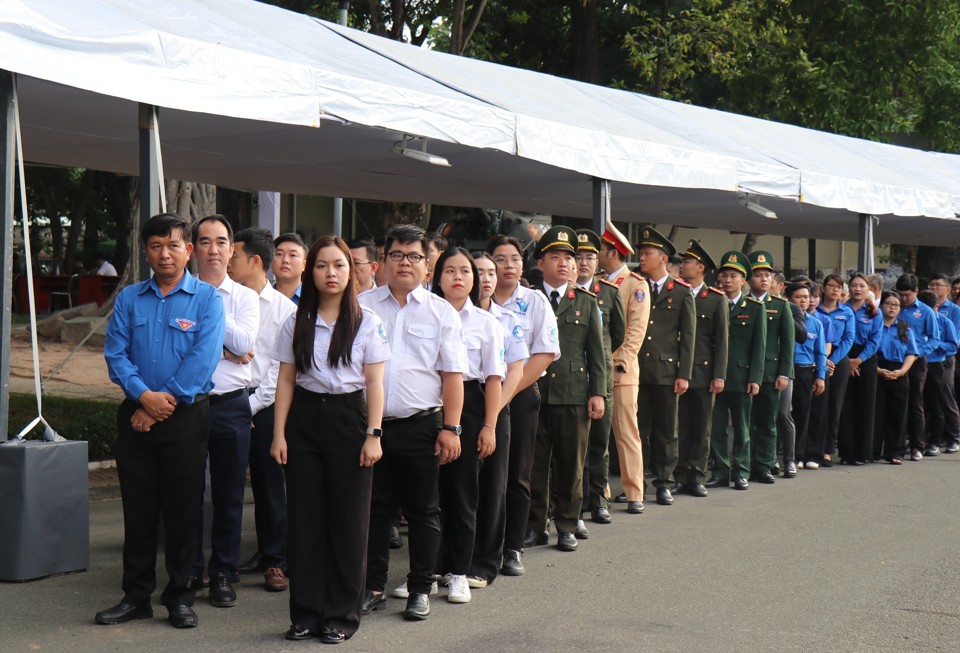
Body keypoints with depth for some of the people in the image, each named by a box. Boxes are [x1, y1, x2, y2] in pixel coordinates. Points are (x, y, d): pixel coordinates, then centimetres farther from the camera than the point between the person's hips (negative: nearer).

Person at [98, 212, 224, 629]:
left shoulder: (206, 298, -1)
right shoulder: (129, 298, 9)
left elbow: (204, 358, -10)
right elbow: (115, 352, 1)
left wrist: (166, 400, -14)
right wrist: (143, 395, -14)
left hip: (186, 414, -3)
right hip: (135, 415, 3)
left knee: (182, 509, 3)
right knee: (138, 508, 7)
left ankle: (179, 596, 13)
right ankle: (136, 595, 16)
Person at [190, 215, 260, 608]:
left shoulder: (245, 298, 9)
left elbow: (244, 344, -7)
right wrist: (223, 350, -9)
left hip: (231, 403, 1)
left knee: (229, 495, 5)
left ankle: (223, 575, 15)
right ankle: (189, 573, 17)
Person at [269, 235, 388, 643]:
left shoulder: (367, 323, 1)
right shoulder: (296, 323, 7)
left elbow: (374, 383, -1)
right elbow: (286, 380, 7)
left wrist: (373, 434, -8)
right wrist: (279, 433, 1)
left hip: (348, 416, -2)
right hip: (305, 417, 2)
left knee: (348, 520, 1)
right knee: (305, 519, 4)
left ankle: (342, 615, 11)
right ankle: (306, 613, 13)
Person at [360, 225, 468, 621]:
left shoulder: (441, 312, 4)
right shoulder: (362, 306, 6)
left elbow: (452, 375, 1)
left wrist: (450, 428, -6)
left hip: (421, 425, -1)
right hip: (370, 424, 1)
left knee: (422, 511, 6)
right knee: (374, 508, 8)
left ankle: (420, 590, 16)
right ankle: (373, 587, 19)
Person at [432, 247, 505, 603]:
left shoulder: (485, 322, 5)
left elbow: (494, 377, 3)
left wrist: (489, 426, -4)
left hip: (469, 404, 0)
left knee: (462, 491, 4)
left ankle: (457, 573, 13)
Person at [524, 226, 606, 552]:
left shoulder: (586, 302, 10)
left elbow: (596, 351, 8)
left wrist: (597, 393, 1)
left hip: (574, 394, 1)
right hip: (534, 393, -1)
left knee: (572, 464, 4)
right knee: (534, 463, 3)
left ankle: (566, 526, 15)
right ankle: (535, 526, 14)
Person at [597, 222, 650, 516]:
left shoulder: (636, 284, -1)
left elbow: (637, 329, -8)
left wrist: (623, 363, -17)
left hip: (621, 370, -5)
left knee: (627, 432, -2)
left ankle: (634, 494, 3)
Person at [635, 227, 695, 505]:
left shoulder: (681, 292, 4)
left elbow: (688, 336, 2)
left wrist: (684, 375, -4)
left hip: (666, 372, -1)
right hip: (635, 370, 1)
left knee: (665, 431, 5)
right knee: (636, 429, 3)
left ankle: (664, 483, 13)